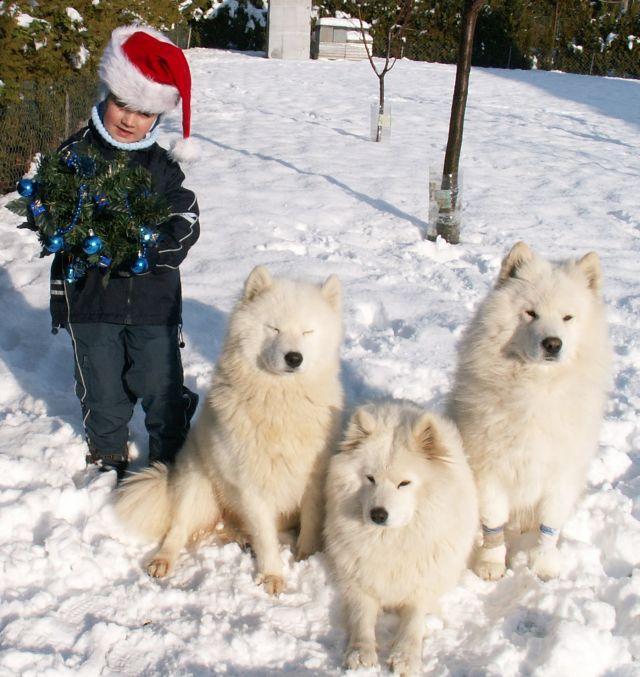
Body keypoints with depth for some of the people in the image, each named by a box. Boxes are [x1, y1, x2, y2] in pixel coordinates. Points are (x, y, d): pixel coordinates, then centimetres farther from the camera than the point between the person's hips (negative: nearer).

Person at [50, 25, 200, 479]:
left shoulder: (162, 165, 1)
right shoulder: (74, 155, -3)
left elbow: (186, 225, -6)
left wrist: (147, 251, -23)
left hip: (154, 298, 0)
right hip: (90, 296, 0)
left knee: (162, 386, 6)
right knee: (102, 389, 12)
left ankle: (170, 459, 29)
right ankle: (108, 460, 35)